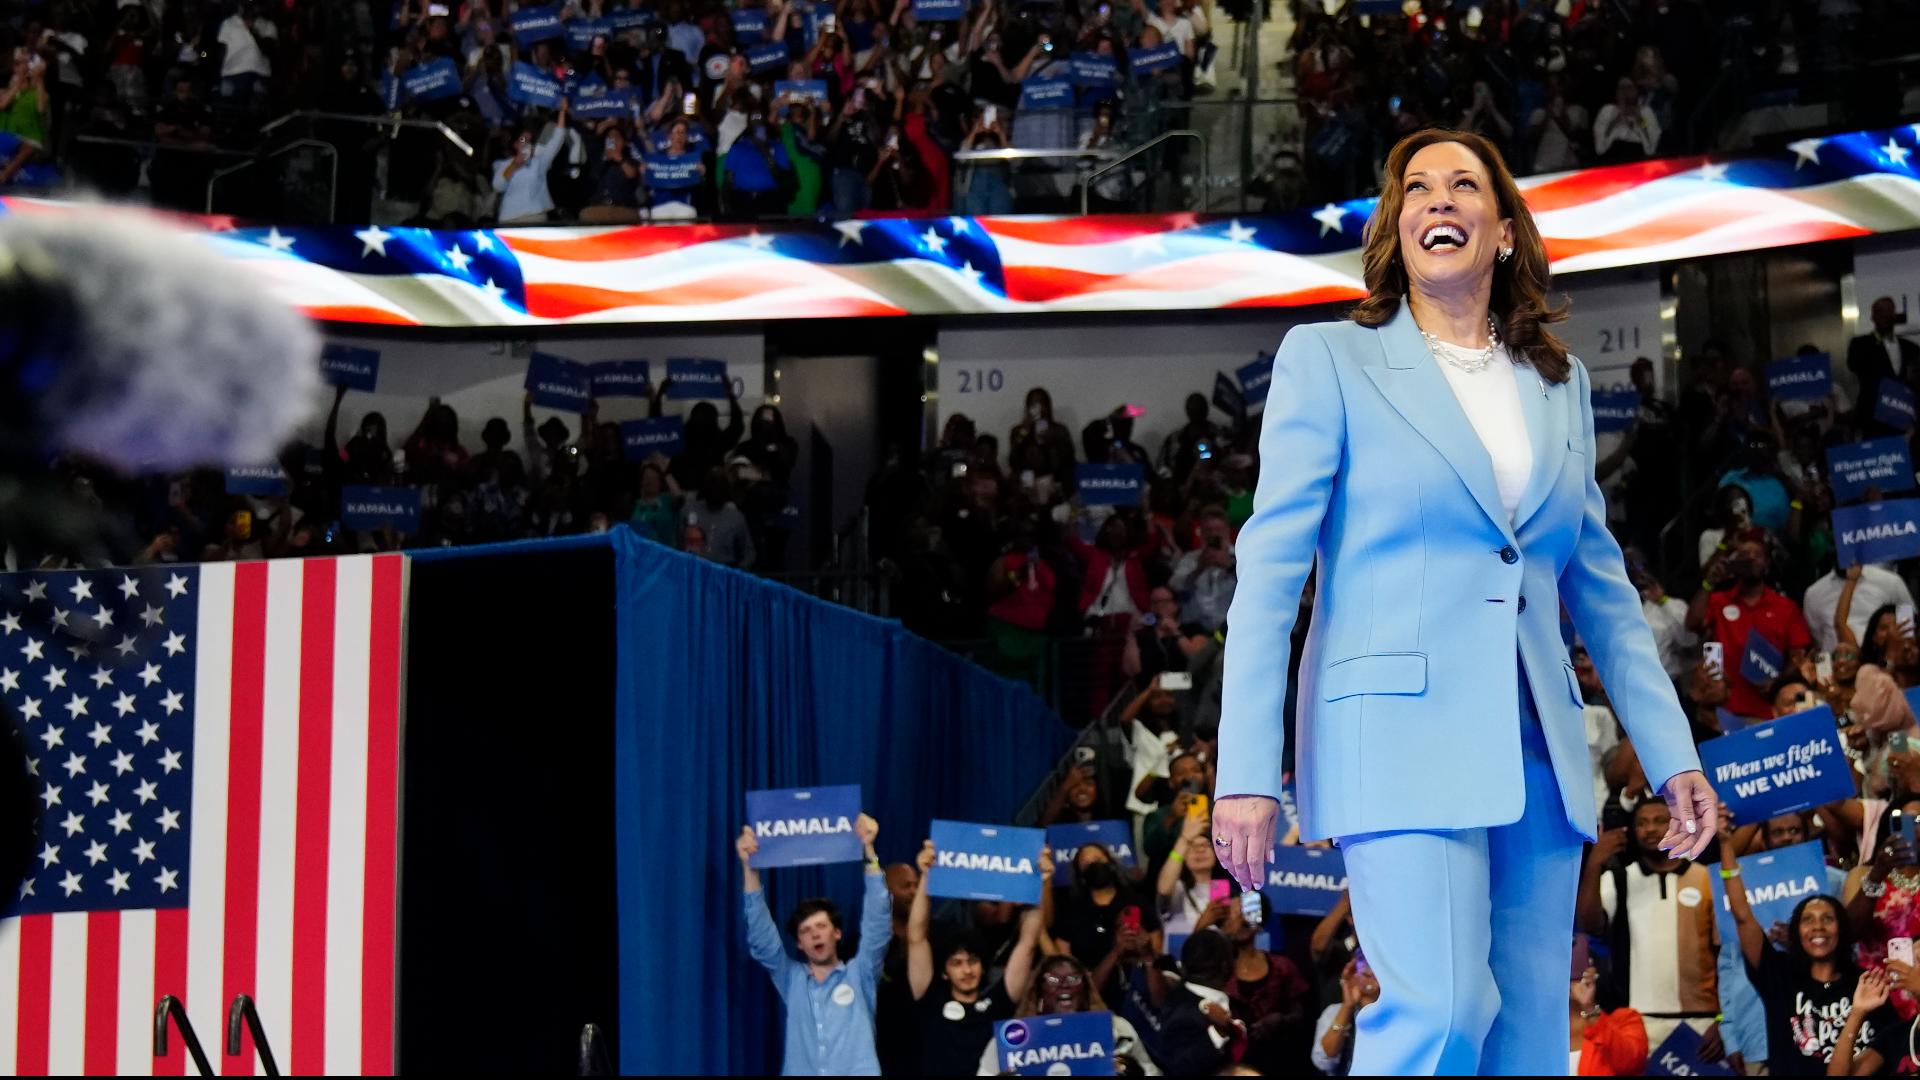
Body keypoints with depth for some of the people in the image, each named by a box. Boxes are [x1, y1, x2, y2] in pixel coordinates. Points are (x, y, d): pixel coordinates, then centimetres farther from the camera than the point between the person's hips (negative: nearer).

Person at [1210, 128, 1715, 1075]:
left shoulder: (1559, 384, 17)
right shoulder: (1328, 360, 3)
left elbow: (1600, 585, 19)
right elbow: (1270, 569, -2)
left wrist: (1673, 754, 13)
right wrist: (1247, 773, -9)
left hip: (1537, 752, 5)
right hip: (1403, 738, -5)